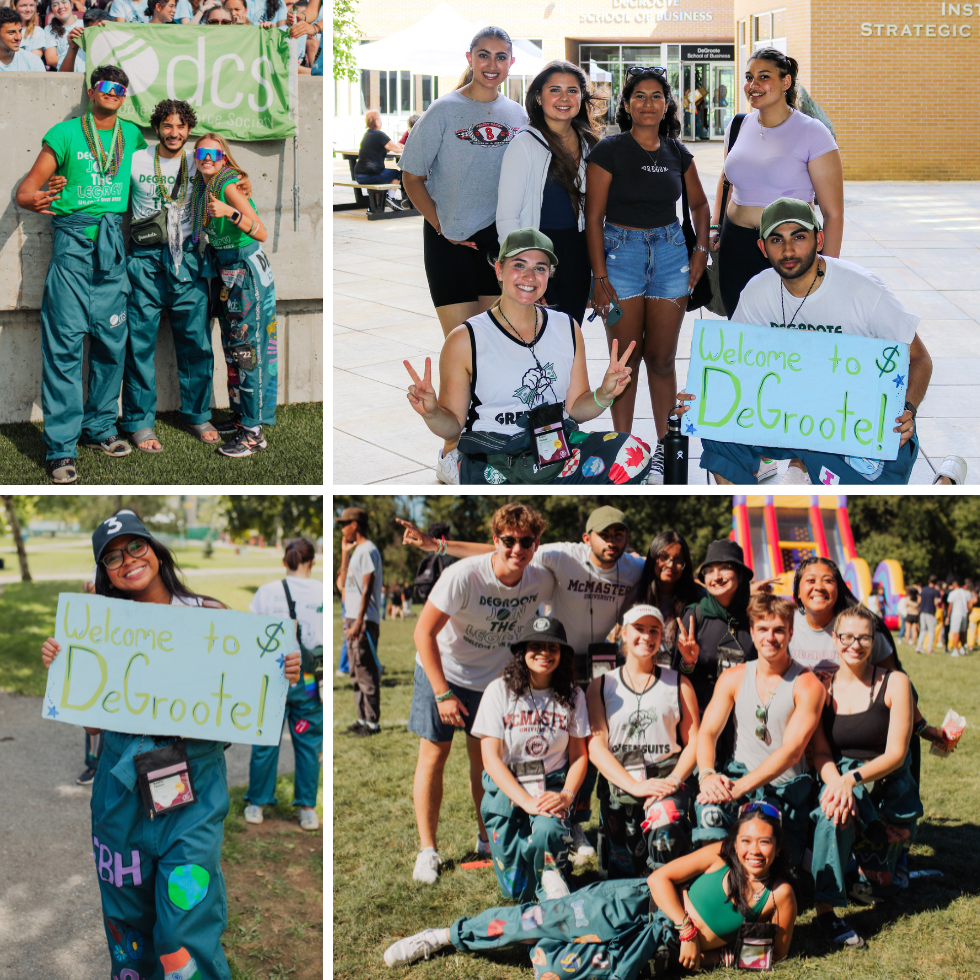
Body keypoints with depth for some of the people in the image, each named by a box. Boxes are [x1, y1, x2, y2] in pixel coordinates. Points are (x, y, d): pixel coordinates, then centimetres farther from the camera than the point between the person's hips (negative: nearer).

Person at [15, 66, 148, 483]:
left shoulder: (133, 135, 14)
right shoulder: (65, 133, 4)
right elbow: (27, 187, 0)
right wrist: (32, 199, -21)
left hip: (113, 245, 4)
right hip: (72, 242, -4)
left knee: (111, 339, 5)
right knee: (65, 341, -9)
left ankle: (99, 427, 20)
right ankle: (61, 447, -7)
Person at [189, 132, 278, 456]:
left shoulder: (229, 186, -18)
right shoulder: (203, 187, 7)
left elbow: (262, 233, -28)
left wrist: (229, 211, -39)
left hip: (247, 271, -9)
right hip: (226, 272, 9)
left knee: (247, 350, -8)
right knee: (231, 347, 14)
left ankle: (254, 432, -4)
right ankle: (240, 416, 26)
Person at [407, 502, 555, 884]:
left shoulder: (541, 582, -17)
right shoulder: (463, 576, -30)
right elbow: (424, 632, -23)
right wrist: (443, 694, -23)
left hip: (494, 677, 3)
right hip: (442, 671, -3)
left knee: (485, 758, 9)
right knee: (434, 755, -1)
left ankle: (487, 839, 27)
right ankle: (427, 850, 10)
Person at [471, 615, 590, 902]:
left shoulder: (572, 695, 2)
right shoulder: (500, 691, -6)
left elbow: (579, 754, 4)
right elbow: (491, 757, -10)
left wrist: (567, 795, -16)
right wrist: (526, 801, -22)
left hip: (553, 786, 1)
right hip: (506, 788, -1)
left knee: (547, 831, -35)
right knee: (516, 891, -7)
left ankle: (551, 876, -2)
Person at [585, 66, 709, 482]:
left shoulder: (678, 153, 7)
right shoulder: (609, 150, -5)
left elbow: (699, 204, 21)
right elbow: (593, 218, -7)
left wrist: (701, 249, 7)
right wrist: (600, 277, -12)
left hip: (670, 253, 3)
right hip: (621, 252, -3)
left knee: (661, 359, 6)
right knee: (626, 359, 2)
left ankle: (664, 447, 17)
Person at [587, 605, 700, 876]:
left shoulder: (678, 684, 12)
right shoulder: (601, 686, 10)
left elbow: (694, 741, 6)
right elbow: (596, 746, -1)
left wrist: (674, 780, -13)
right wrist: (635, 786, -15)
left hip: (665, 780, -2)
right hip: (617, 784, 2)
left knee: (666, 835, -35)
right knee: (621, 875, 1)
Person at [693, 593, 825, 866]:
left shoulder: (807, 685, -5)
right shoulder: (733, 678, 8)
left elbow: (791, 751, -15)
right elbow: (707, 732, 2)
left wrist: (740, 787, -27)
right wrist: (707, 774, -22)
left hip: (786, 790, -1)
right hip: (736, 777, 1)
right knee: (710, 810, -33)